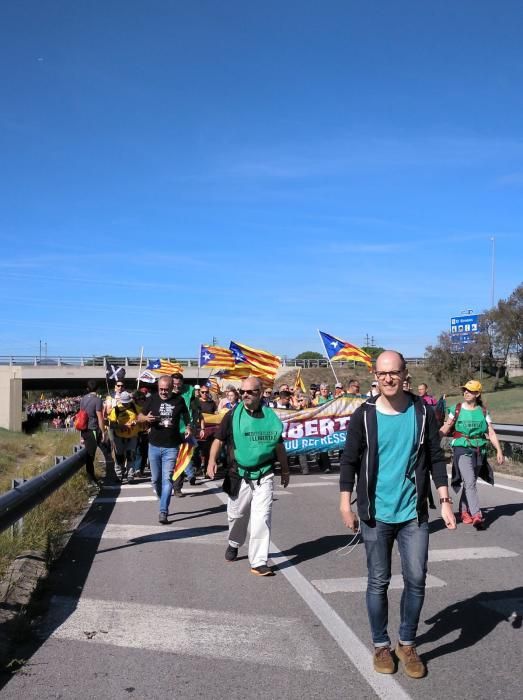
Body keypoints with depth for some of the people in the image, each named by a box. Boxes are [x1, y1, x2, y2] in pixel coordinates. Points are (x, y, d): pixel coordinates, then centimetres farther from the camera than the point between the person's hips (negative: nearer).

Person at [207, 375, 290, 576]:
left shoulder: (270, 416, 0)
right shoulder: (232, 416, -3)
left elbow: (279, 445, 11)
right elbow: (219, 439, -1)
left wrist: (285, 470, 17)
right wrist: (212, 460, -18)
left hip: (264, 476, -1)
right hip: (238, 475, 1)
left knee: (262, 518, -9)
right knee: (236, 515, 16)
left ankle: (258, 562, -2)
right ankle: (234, 544, 45)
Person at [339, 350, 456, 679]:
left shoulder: (422, 411, -2)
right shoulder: (364, 415, -6)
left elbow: (436, 458, 4)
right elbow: (349, 461, -1)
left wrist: (445, 500, 0)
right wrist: (345, 505, -5)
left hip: (414, 513, 1)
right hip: (376, 514, -1)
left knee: (416, 580, 6)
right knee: (378, 582, 9)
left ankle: (408, 644, 26)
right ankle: (381, 645, 27)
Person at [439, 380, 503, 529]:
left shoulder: (483, 412, 7)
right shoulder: (456, 409, 1)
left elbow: (491, 433, 4)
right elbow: (444, 430, 3)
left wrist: (499, 451, -4)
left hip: (479, 451, 3)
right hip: (462, 449, -3)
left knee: (470, 482, 11)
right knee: (470, 482, -14)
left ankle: (464, 511, 28)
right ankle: (477, 516, -19)